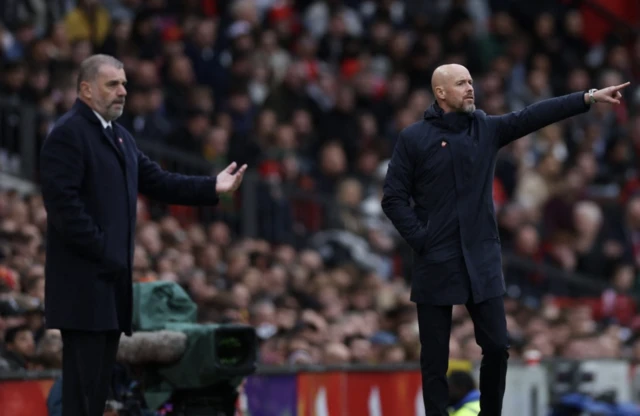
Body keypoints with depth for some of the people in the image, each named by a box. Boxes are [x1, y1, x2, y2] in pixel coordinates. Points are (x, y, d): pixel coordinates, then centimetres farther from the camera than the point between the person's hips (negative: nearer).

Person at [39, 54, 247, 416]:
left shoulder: (120, 137, 18)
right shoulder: (68, 134, -10)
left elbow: (157, 182, 15)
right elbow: (63, 202, -17)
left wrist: (212, 187, 3)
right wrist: (101, 250, -19)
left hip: (113, 276, 9)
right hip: (84, 280, -9)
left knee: (101, 375, 10)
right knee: (84, 377, -10)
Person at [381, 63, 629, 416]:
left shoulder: (487, 128, 6)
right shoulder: (413, 138, -3)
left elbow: (534, 116, -3)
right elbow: (393, 198, -3)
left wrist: (590, 97, -12)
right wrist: (420, 239, -12)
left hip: (482, 261, 3)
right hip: (436, 263, -3)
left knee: (497, 347, 2)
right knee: (435, 356, 2)